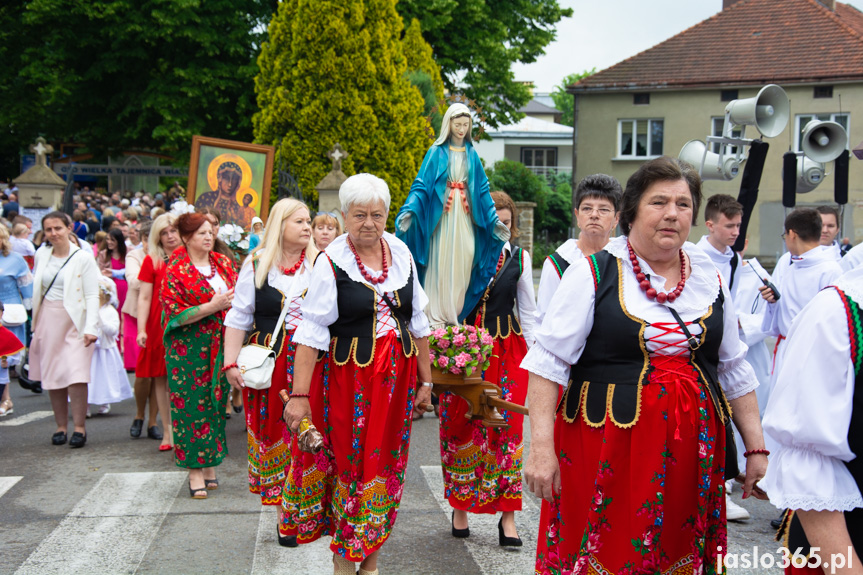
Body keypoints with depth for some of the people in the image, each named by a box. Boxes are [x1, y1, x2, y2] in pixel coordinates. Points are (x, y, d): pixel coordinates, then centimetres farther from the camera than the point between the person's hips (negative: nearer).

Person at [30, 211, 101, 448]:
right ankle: (61, 426, 15)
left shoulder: (83, 258, -4)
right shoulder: (41, 255, 9)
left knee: (76, 375, -13)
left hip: (74, 321, -4)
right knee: (52, 376, 6)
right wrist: (35, 324, 13)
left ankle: (79, 427, -5)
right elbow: (36, 290, 17)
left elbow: (92, 297, -7)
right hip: (47, 321, 5)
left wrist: (91, 327, -17)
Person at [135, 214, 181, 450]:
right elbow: (144, 297, 0)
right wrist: (141, 329, -9)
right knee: (161, 377, 1)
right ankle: (168, 431, 7)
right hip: (159, 326, -1)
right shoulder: (152, 261, 3)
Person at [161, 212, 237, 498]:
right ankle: (195, 469, 7)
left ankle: (210, 463, 19)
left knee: (216, 402, 8)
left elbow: (238, 294, 19)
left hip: (220, 346, 5)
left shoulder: (223, 263, 10)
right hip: (189, 349, -5)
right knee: (192, 405, -2)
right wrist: (212, 306, -18)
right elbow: (175, 314, -12)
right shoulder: (176, 270, -5)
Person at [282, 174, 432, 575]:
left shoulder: (401, 253, 4)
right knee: (351, 465, 4)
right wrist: (299, 395, -18)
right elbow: (311, 332, -13)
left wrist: (425, 380, 12)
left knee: (386, 464, 11)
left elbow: (418, 322, 11)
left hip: (397, 377, 4)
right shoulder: (331, 262, -10)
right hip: (349, 377, -4)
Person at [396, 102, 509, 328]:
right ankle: (436, 316, -1)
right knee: (439, 262, -6)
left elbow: (483, 190, 14)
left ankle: (455, 314, 11)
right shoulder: (436, 152, 1)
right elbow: (422, 184, -4)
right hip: (441, 215, -3)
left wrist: (494, 220, 8)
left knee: (462, 262, 1)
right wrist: (409, 211, -18)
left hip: (465, 217, 3)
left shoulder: (472, 155, 11)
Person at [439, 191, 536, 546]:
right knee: (461, 427, 4)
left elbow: (528, 311, 10)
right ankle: (460, 507, 20)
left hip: (507, 350, 0)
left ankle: (507, 515, 2)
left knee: (506, 426, -5)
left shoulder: (519, 258, 5)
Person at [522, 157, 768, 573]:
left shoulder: (710, 280, 10)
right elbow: (548, 362, -9)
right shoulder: (594, 273, -4)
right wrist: (542, 446, -16)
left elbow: (734, 373, 16)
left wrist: (756, 448, 12)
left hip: (691, 453, 4)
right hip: (606, 449, -4)